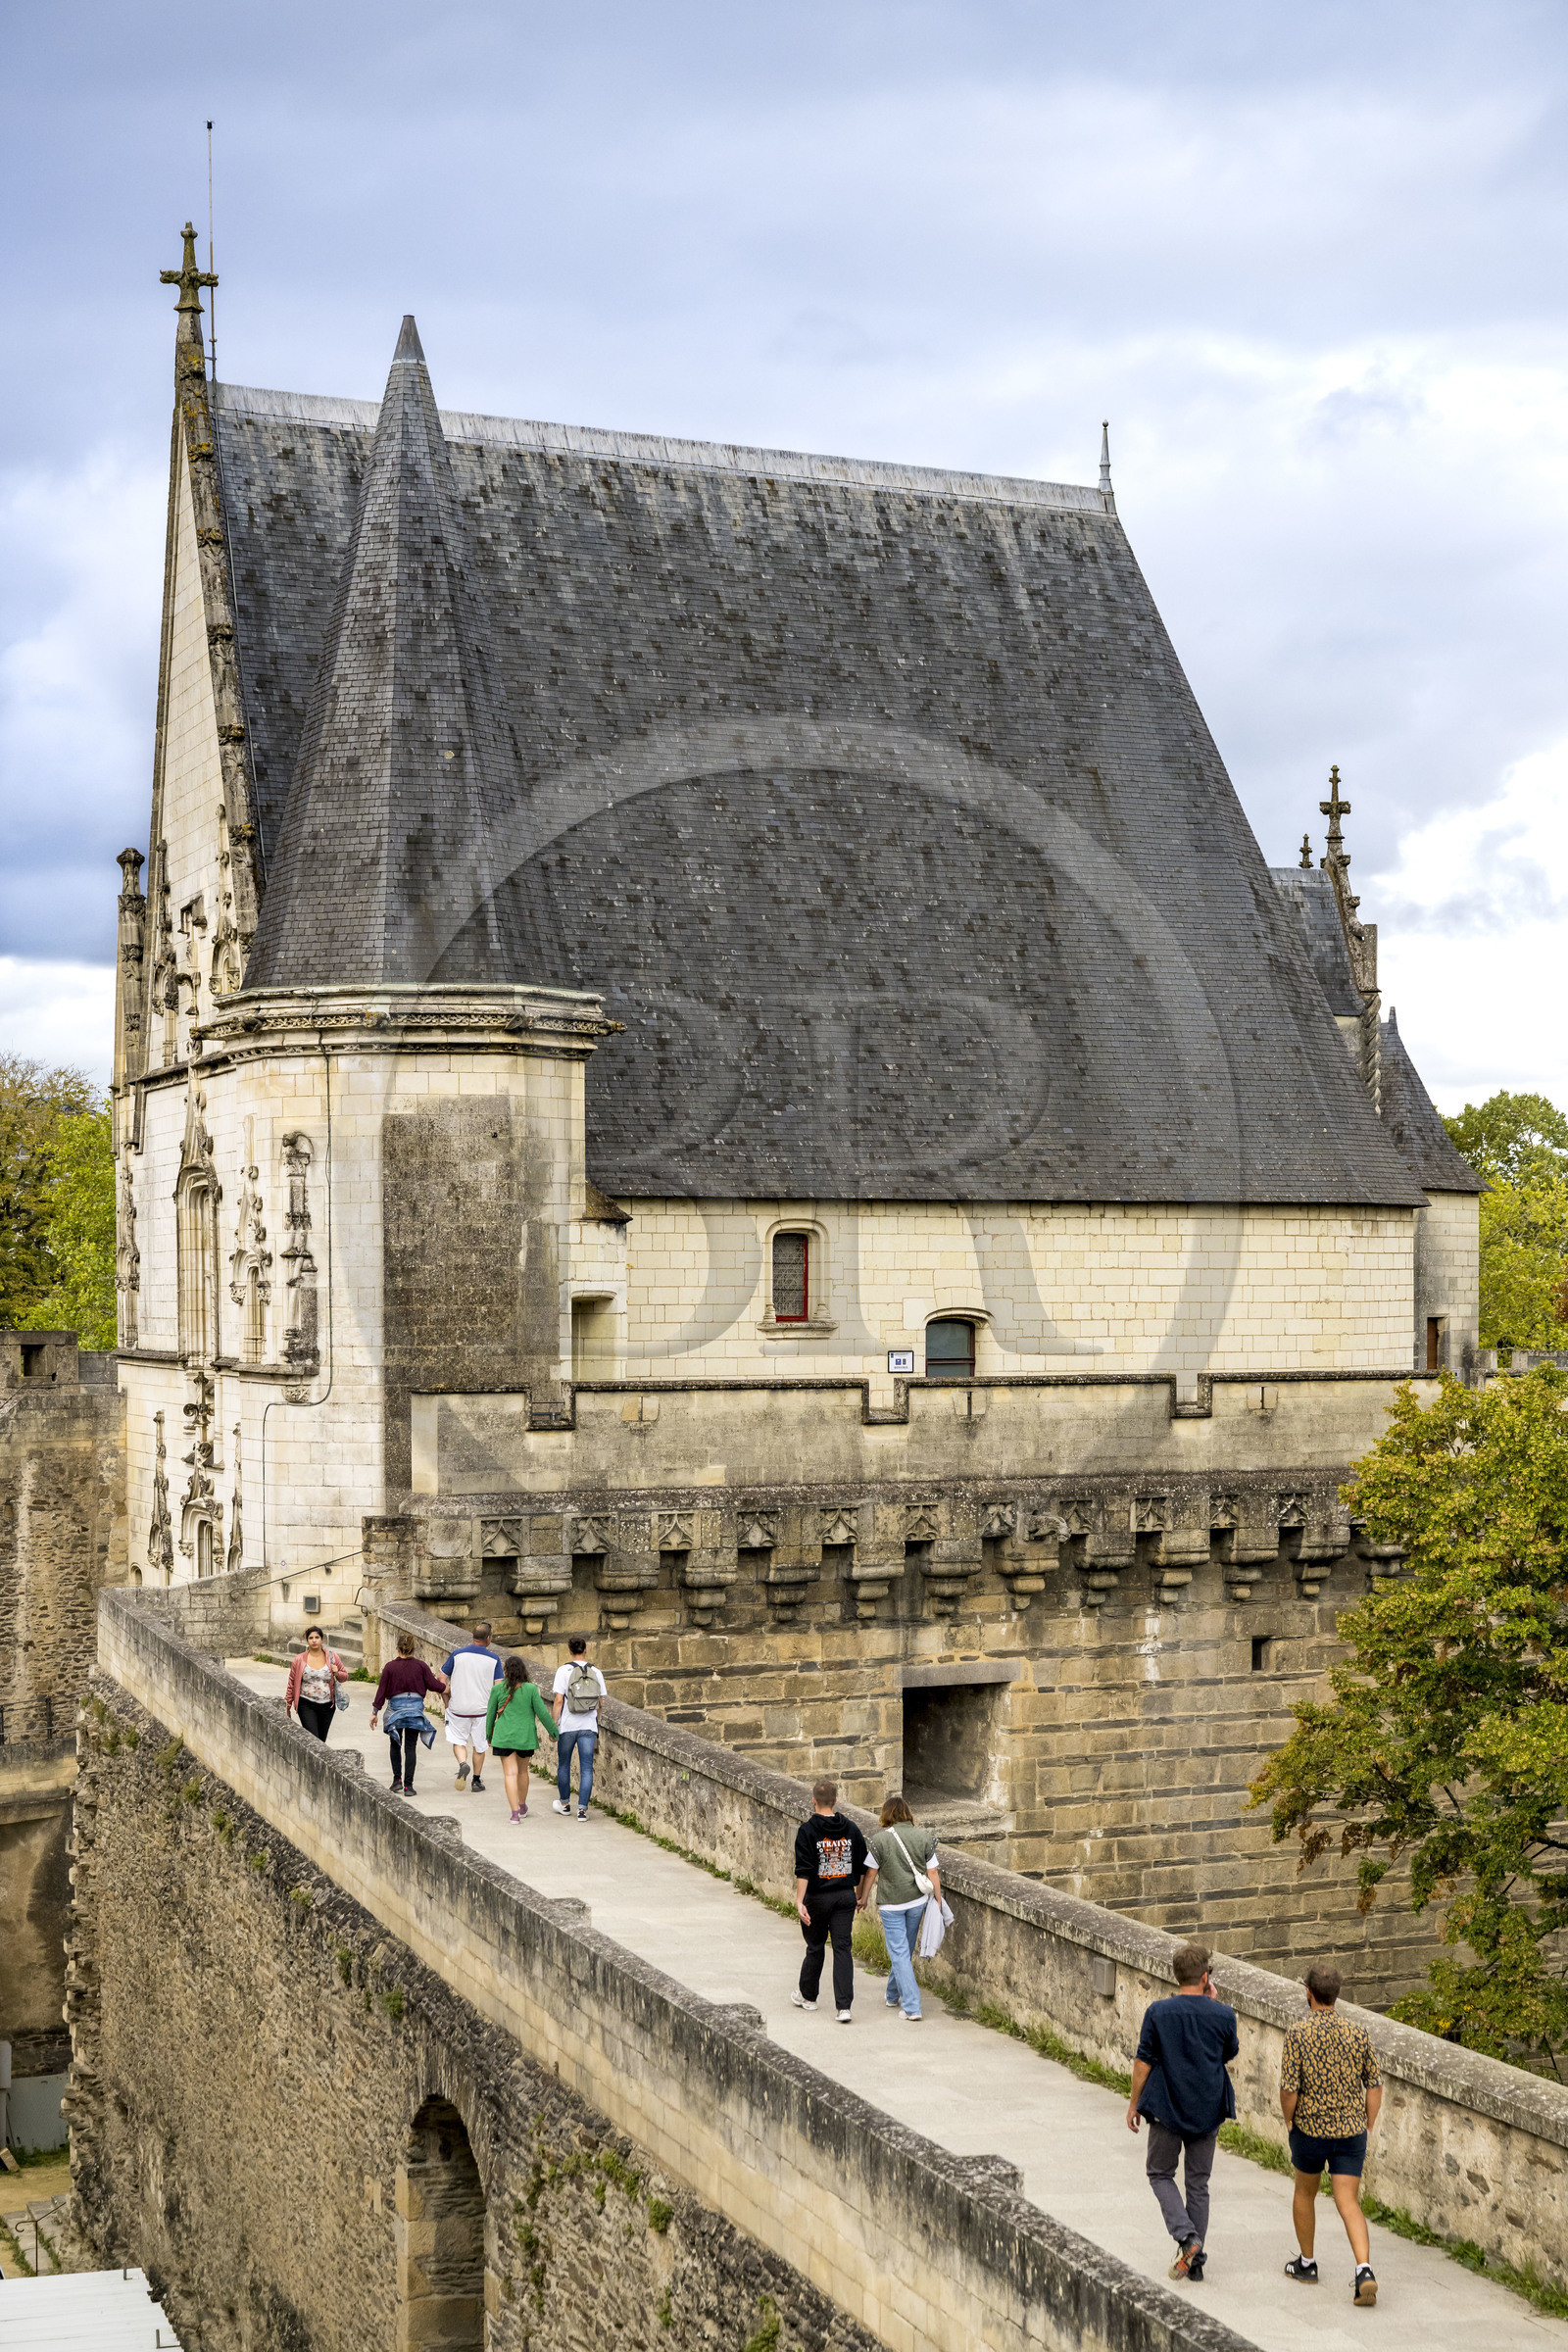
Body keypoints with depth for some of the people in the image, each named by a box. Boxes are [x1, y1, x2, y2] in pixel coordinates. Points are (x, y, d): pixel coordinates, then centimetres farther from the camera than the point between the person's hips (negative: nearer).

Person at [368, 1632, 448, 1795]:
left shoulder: (390, 1666, -4)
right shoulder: (420, 1665, -4)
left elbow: (382, 1690, -1)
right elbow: (432, 1684, 0)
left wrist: (375, 1712, 5)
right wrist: (443, 1685, 22)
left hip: (396, 1707, 0)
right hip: (415, 1707, 0)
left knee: (395, 1746, 17)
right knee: (410, 1747, 4)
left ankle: (397, 1780, 11)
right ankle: (408, 1785, 1)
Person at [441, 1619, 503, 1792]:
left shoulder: (457, 1655, -5)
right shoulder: (493, 1659, -7)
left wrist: (446, 1702, 11)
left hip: (459, 1707, 0)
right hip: (482, 1709, 0)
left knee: (459, 1741, 14)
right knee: (479, 1745, 15)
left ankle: (462, 1764, -14)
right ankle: (476, 1781, 20)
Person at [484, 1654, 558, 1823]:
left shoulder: (498, 1689, -3)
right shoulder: (531, 1689, -5)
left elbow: (490, 1714, 5)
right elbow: (542, 1712, -5)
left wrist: (489, 1736, 19)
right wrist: (553, 1731, 7)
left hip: (504, 1736, -1)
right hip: (525, 1736, 1)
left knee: (510, 1773, -3)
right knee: (522, 1771, 19)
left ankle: (515, 1812, -12)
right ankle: (522, 1806, 34)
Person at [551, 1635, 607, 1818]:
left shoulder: (563, 1671, -7)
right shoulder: (596, 1672, 2)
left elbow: (558, 1700, -11)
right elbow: (602, 1702, 6)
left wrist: (554, 1725, -5)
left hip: (567, 1726, -1)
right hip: (589, 1727, 1)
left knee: (563, 1765, 17)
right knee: (586, 1767, 2)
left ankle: (564, 1803, 30)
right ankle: (582, 1809, -5)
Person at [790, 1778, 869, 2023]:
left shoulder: (808, 1831, -12)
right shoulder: (851, 1829, 1)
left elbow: (803, 1870, -18)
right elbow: (862, 1867, 8)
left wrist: (800, 1901, -18)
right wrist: (858, 1896, 20)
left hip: (817, 1898, -3)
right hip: (846, 1897, 3)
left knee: (815, 1947, 14)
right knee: (843, 1949, 2)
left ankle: (807, 1996, 32)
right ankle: (844, 2006, -5)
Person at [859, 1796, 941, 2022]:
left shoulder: (880, 1839, -10)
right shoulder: (924, 1837, -3)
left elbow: (871, 1872, -3)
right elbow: (932, 1872, -1)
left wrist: (863, 1897, 12)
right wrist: (938, 1901, 8)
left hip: (891, 1903, -4)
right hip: (917, 1901, 4)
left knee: (899, 1952, 0)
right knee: (906, 1950, 19)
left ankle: (912, 2008, -6)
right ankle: (894, 1995, 36)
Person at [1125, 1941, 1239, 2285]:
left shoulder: (1158, 2012, -13)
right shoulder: (1223, 2015, -9)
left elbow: (1143, 2063, -9)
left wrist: (1133, 2104, 5)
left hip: (1167, 2109, -2)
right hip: (1208, 2111, 2)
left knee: (1160, 2174, 15)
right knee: (1198, 2183, 15)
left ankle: (1186, 2236, -6)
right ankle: (1195, 2260, 17)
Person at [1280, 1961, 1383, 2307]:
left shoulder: (1298, 2033, -13)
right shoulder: (1358, 2033, -3)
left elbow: (1289, 2088, -15)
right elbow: (1375, 2085, 1)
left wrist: (1289, 2122, 3)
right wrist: (1367, 2127, 11)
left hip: (1310, 2128, -2)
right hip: (1351, 2130, 2)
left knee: (1305, 2193, 21)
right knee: (1349, 2204, 3)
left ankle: (1306, 2263, 33)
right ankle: (1364, 2270, -17)